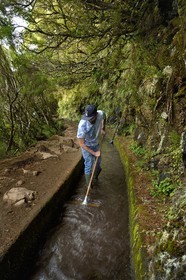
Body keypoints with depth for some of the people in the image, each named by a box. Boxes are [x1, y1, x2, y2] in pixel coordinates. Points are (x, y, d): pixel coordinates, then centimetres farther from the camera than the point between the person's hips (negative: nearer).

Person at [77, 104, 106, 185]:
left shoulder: (101, 114, -27)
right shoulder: (82, 125, -39)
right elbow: (81, 144, -26)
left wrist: (103, 129, 2)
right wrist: (94, 153, -22)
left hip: (96, 144, 5)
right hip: (86, 146, -5)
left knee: (98, 161, 22)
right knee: (88, 165, 1)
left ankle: (96, 175, 53)